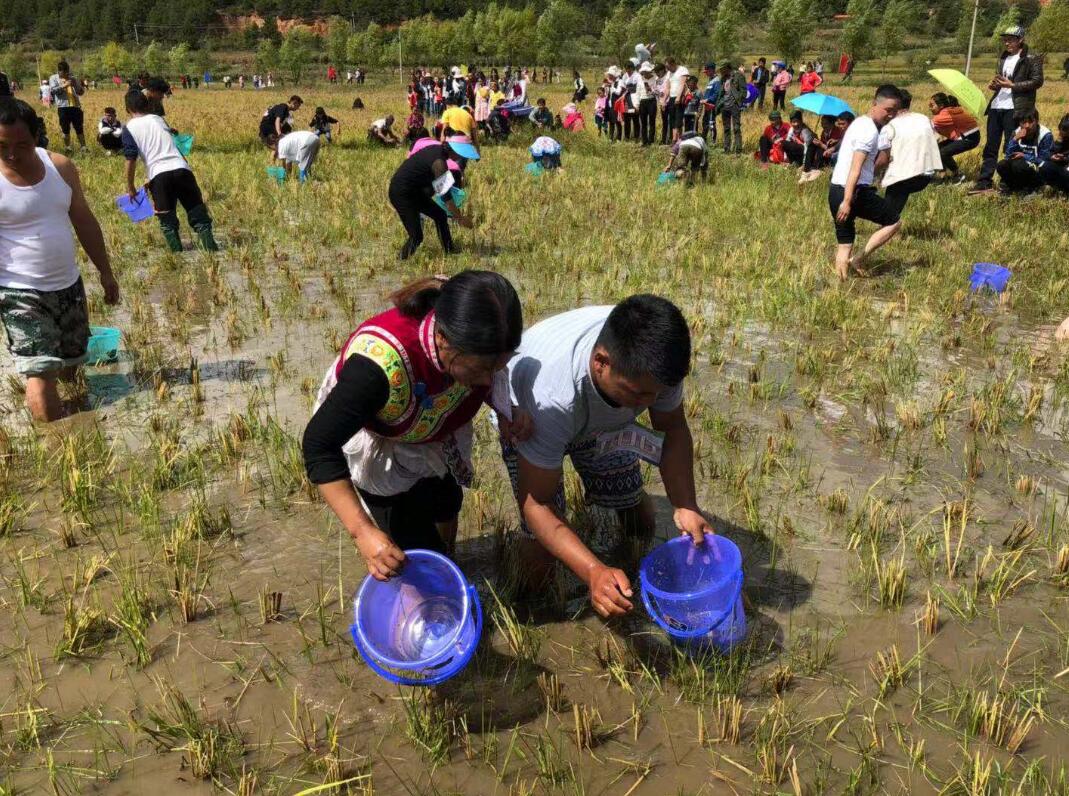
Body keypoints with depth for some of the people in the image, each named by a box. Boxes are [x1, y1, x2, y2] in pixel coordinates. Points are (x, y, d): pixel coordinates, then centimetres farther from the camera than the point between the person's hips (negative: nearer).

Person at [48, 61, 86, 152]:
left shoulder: (73, 78, 16)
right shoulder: (53, 78, 8)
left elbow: (81, 92, 16)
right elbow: (52, 90, -7)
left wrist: (76, 85, -4)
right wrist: (64, 86, -17)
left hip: (76, 106, 2)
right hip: (63, 107, -2)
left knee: (79, 129, 3)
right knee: (65, 130, 4)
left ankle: (83, 148, 7)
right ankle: (67, 148, 12)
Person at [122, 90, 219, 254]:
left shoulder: (130, 128, 10)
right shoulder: (158, 119, 23)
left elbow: (131, 159, 0)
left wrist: (130, 187, 10)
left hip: (159, 175, -3)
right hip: (181, 168, 3)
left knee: (168, 223, 7)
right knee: (198, 215, 5)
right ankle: (211, 249, -6)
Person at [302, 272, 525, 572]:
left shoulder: (471, 337, -30)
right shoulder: (381, 363, -47)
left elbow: (487, 377, -5)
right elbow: (320, 446, -39)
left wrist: (508, 410, -25)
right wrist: (362, 531, -44)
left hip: (434, 433, 6)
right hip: (376, 443, -5)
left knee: (446, 504, 26)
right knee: (415, 542, -4)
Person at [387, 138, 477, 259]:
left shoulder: (437, 149, 2)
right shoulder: (439, 162, -24)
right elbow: (445, 195, -22)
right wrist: (460, 218, -16)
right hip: (401, 194, -10)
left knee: (440, 215, 15)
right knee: (416, 236, -10)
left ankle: (449, 252, 25)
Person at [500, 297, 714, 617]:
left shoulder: (652, 359, -36)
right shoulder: (551, 397, -50)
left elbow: (673, 429, -15)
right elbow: (536, 504, -38)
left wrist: (685, 505, -30)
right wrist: (594, 571, -51)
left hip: (600, 417, 4)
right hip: (525, 416, -4)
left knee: (640, 521, 6)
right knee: (542, 543, -14)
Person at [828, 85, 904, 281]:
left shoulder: (860, 123, 19)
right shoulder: (869, 130, -12)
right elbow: (855, 168, -21)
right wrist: (848, 201, -26)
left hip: (835, 191, 9)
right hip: (854, 191, -9)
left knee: (844, 245, 11)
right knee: (893, 222, 7)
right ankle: (858, 260, -1)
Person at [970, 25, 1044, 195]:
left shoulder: (1032, 58, -3)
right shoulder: (1003, 58, 19)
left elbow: (1037, 81, -9)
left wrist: (1012, 85, -16)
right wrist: (995, 84, 7)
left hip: (1014, 109, -7)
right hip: (996, 106, 7)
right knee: (990, 147, 5)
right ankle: (984, 182, 7)